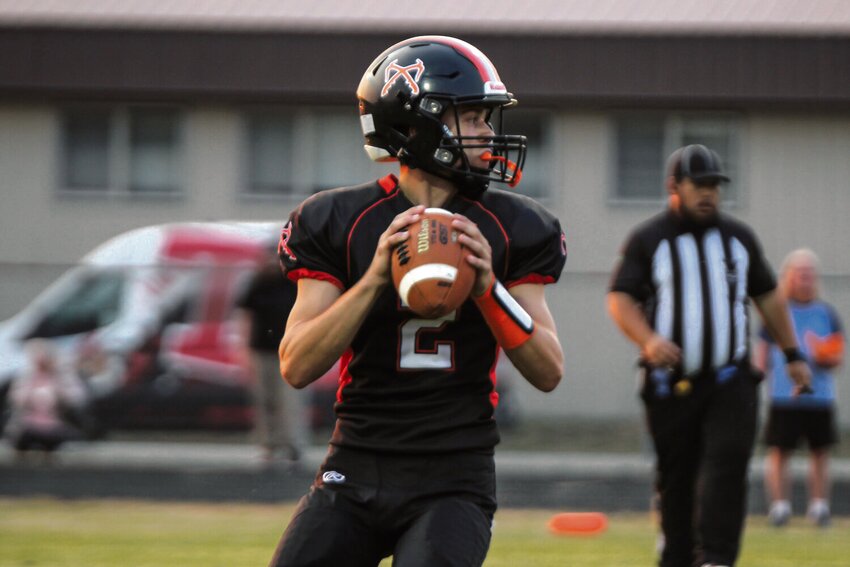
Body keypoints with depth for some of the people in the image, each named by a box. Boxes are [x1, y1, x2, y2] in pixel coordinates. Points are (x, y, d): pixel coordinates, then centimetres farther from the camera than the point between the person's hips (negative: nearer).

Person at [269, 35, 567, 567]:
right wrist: (374, 278, -18)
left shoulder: (511, 230, 3)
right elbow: (297, 367, -7)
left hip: (454, 478, -1)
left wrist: (487, 287, -15)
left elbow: (549, 372, 0)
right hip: (356, 473, 1)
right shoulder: (340, 223, 0)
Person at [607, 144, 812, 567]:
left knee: (727, 464, -17)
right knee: (675, 478, 4)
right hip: (671, 383, -1)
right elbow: (620, 299, -7)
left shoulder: (738, 237, 12)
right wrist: (647, 340, -25)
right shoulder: (648, 240, 1)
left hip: (730, 379, 1)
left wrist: (792, 354, 20)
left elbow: (767, 296, 22)